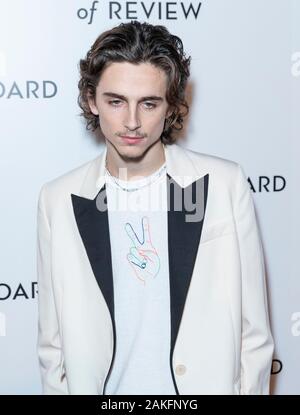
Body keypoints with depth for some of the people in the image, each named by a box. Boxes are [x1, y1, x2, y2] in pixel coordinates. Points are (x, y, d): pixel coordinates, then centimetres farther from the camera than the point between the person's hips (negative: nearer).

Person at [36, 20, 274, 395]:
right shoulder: (58, 200, -7)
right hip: (96, 385, 1)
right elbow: (53, 340, -1)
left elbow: (253, 329, -5)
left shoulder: (225, 184, -10)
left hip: (206, 383, 0)